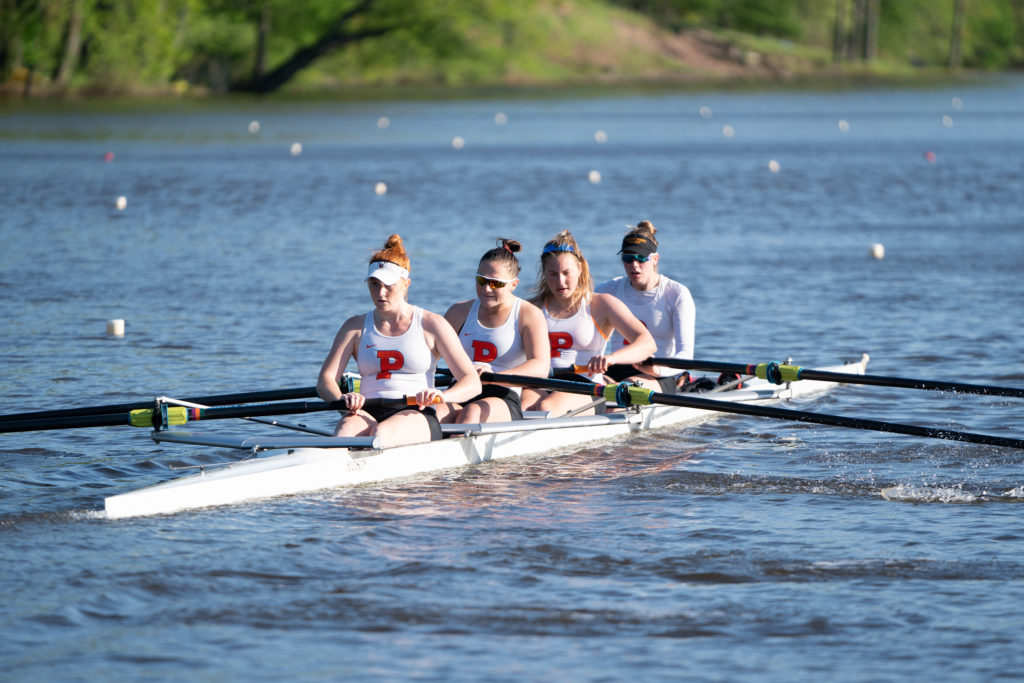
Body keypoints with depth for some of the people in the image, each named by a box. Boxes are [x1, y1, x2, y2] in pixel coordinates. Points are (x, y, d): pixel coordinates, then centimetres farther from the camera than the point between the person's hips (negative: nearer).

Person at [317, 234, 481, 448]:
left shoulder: (432, 324, 8)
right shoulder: (356, 327, 16)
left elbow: (472, 382, 1)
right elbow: (325, 380, 6)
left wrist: (443, 396, -22)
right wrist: (342, 399, -19)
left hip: (415, 417, -1)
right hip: (368, 413, 1)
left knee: (382, 433, -37)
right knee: (347, 428, -36)